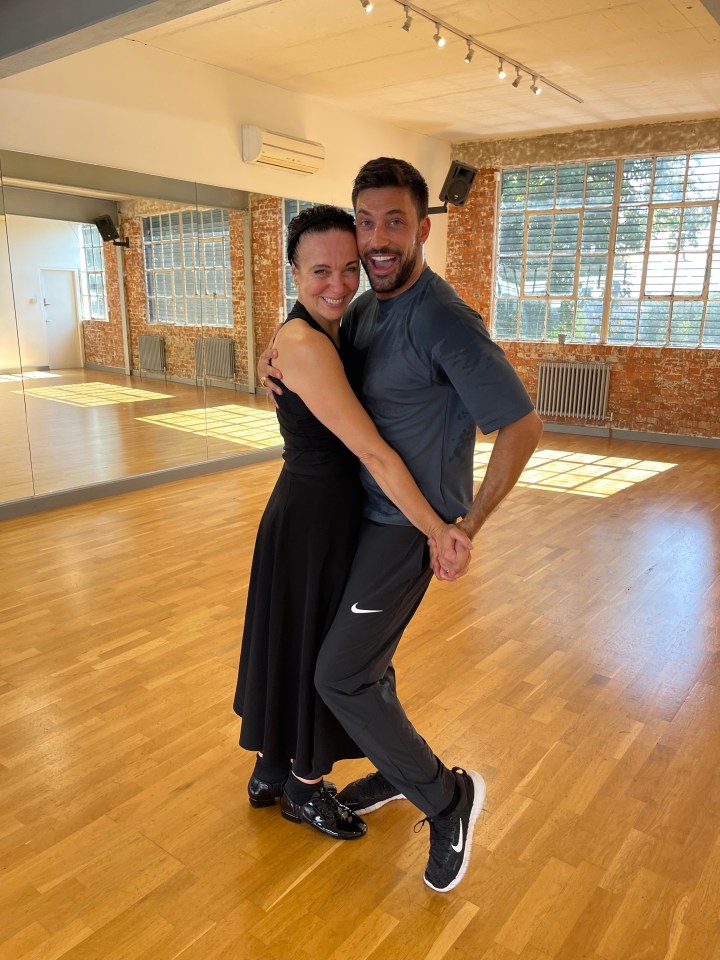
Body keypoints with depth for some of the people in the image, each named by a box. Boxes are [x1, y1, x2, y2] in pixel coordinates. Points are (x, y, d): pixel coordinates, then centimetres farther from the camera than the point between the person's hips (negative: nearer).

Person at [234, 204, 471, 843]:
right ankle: (305, 790, 35)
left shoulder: (330, 334, 6)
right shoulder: (302, 342, -24)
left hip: (324, 510, 9)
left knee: (291, 646, 21)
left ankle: (271, 773, 43)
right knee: (315, 653, 9)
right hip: (313, 520, -9)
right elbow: (372, 452, -25)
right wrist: (438, 531, -20)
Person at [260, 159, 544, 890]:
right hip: (369, 512, 9)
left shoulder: (446, 321, -22)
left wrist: (469, 526, -15)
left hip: (408, 526, -8)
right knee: (362, 658, 19)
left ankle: (446, 798, 16)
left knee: (341, 676, -4)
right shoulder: (367, 308, 5)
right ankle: (396, 770, 43)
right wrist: (276, 354, -2)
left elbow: (523, 425, -21)